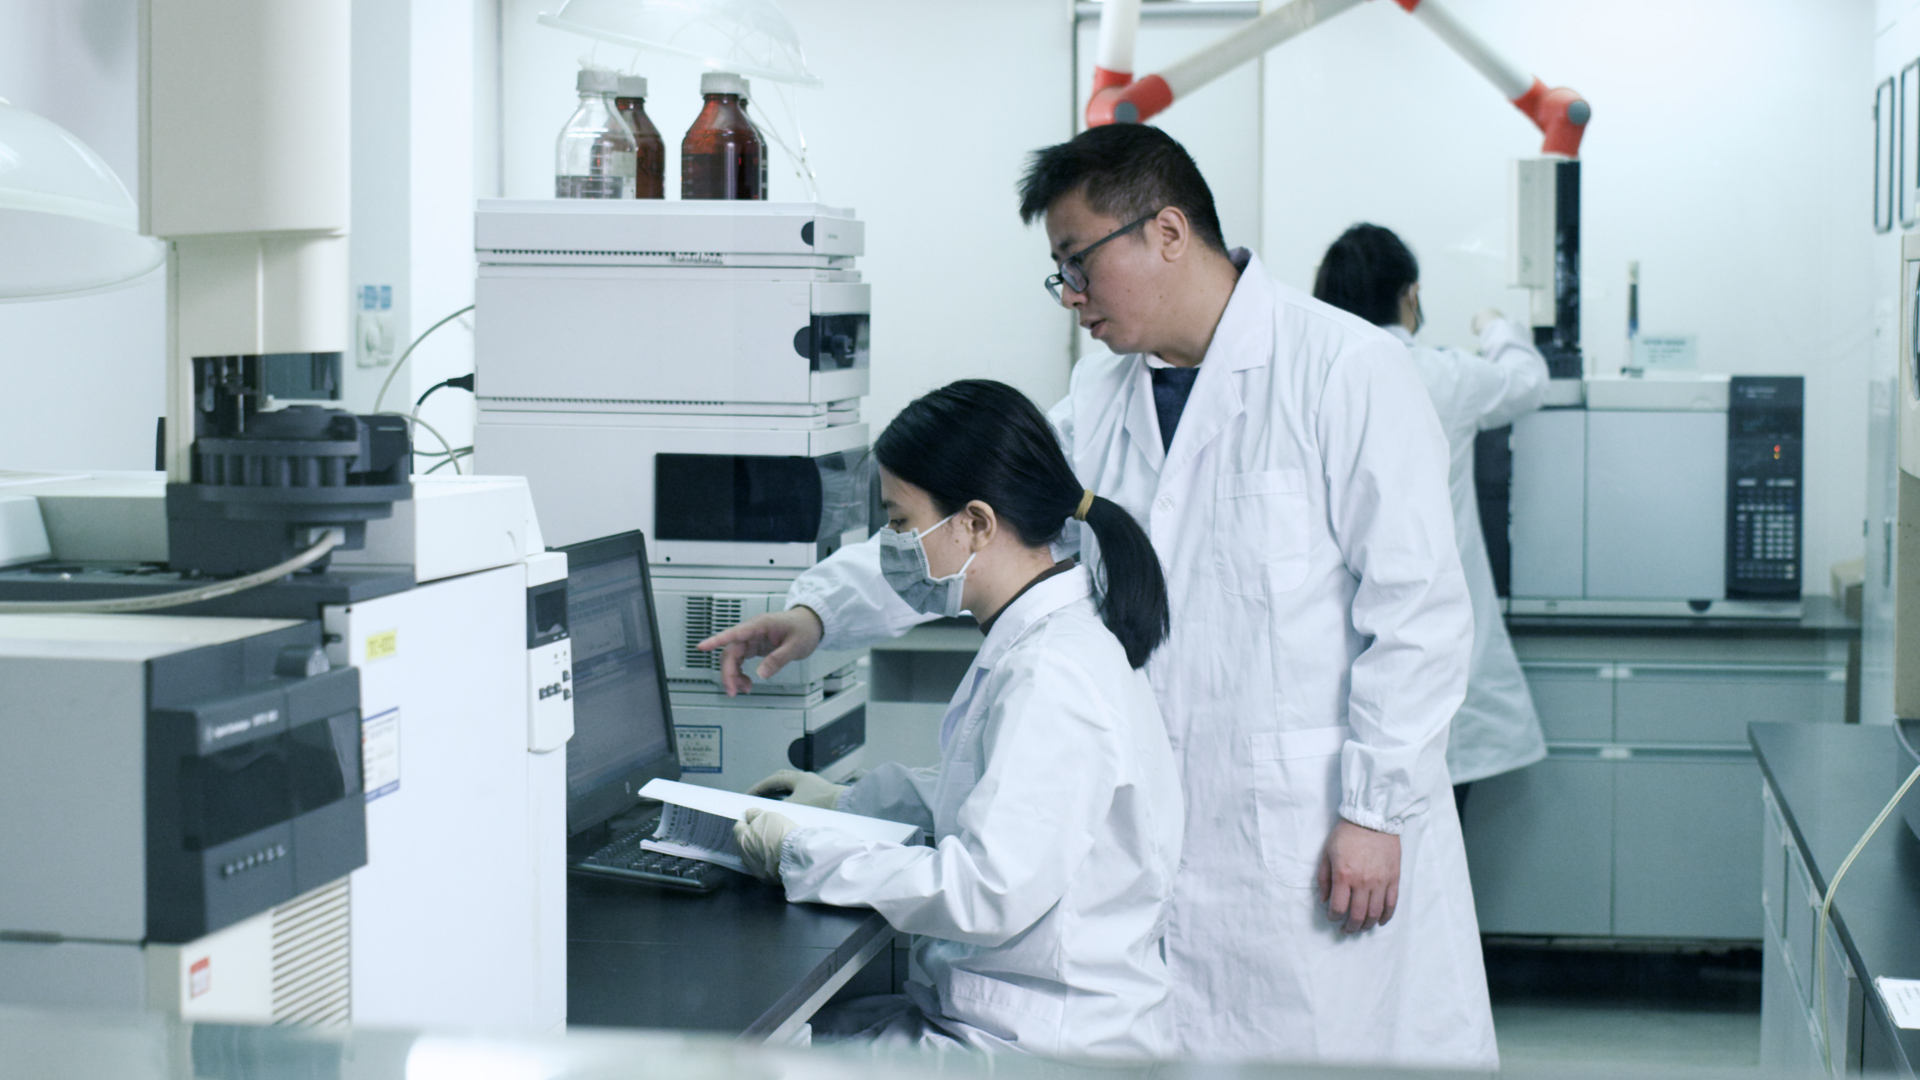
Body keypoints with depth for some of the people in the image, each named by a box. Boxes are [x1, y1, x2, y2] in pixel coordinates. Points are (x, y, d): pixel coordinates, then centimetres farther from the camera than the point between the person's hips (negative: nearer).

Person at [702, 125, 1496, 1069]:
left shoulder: (1344, 370, -7)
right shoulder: (1099, 406, 13)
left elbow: (1418, 604, -11)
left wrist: (1376, 810, -13)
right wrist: (818, 611, 2)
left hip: (1325, 852, -5)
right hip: (1170, 850, 6)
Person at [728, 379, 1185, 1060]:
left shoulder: (1054, 673, -22)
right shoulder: (1034, 641, 10)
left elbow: (991, 893, -29)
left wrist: (804, 856, -18)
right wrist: (851, 803, 22)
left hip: (1045, 1049, -10)